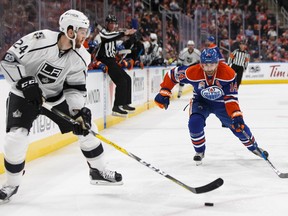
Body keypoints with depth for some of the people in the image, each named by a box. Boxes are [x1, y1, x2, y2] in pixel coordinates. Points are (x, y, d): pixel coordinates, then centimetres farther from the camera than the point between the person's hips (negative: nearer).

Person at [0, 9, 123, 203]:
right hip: (24, 95, -5)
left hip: (56, 96, 5)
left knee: (86, 127, 3)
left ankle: (98, 171, 23)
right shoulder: (39, 40, -28)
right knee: (16, 137, -21)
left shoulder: (81, 57, -11)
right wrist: (26, 83, -32)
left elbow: (76, 87, -5)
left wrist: (79, 110, -20)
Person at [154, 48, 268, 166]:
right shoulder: (192, 72, -30)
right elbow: (173, 74, -14)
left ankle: (253, 147, 28)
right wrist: (164, 93, -17)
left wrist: (236, 115, -36)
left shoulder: (228, 73, -30)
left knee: (238, 125, -1)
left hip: (221, 102, 0)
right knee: (194, 123, -25)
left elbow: (231, 97, -26)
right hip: (201, 101, 0)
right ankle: (200, 151, 3)